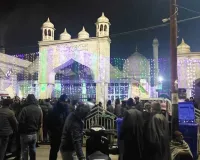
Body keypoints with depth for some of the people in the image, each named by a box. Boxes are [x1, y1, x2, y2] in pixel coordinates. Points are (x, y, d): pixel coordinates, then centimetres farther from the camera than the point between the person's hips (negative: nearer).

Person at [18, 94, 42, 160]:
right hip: (34, 133, 5)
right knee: (33, 150, 15)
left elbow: (21, 122, -16)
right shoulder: (39, 110, 3)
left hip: (25, 133, -5)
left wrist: (20, 131, -2)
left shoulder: (25, 109, -17)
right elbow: (40, 122, 7)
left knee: (25, 151, 4)